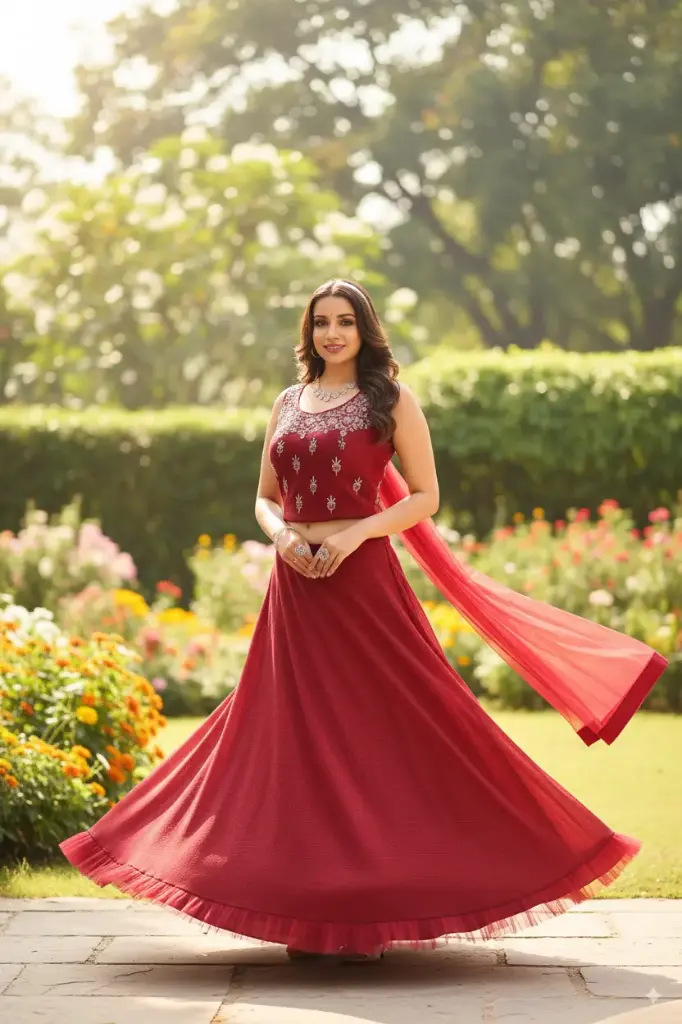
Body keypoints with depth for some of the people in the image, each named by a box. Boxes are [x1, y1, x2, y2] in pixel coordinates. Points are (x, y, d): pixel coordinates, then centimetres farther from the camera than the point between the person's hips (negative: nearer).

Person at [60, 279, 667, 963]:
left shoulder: (391, 401, 1)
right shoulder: (288, 404, 14)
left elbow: (425, 497, -2)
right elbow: (264, 497, 17)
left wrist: (354, 533, -14)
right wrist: (280, 532, -5)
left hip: (363, 583, -4)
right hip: (296, 586, 5)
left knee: (372, 731, -5)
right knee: (299, 735, 3)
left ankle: (368, 912, 0)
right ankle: (309, 913, 9)